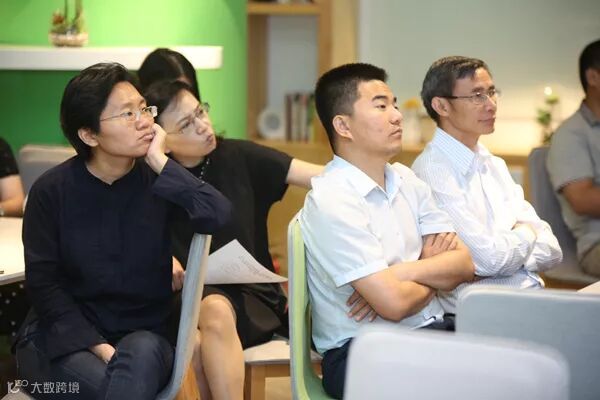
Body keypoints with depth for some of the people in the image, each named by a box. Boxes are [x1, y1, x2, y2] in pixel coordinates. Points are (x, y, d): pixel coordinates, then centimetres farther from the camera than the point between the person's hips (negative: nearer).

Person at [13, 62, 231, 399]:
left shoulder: (157, 182, -2)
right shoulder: (52, 191, -5)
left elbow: (218, 216, -20)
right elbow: (43, 282, -6)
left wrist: (160, 162, -19)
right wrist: (98, 346, -17)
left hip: (144, 336, 2)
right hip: (65, 335, -1)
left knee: (141, 353, -34)